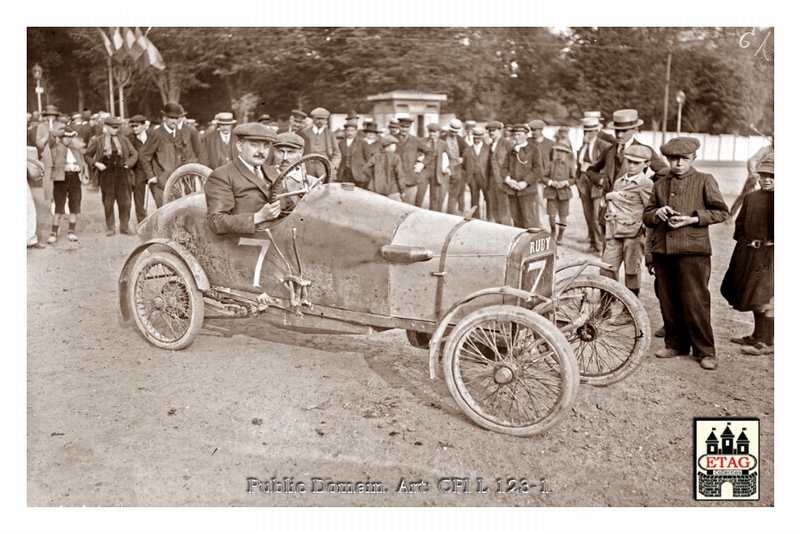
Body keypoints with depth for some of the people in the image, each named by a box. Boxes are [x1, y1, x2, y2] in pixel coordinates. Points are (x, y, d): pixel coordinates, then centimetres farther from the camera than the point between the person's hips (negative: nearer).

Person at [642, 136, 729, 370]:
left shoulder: (705, 180, 4)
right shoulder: (660, 185, 15)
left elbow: (721, 212, 2)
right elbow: (646, 216, 17)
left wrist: (692, 219, -11)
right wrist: (657, 213, -6)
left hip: (693, 249, -4)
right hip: (662, 250, 4)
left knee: (695, 301, -5)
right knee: (668, 301, 9)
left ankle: (705, 350, 6)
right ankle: (675, 343, 24)